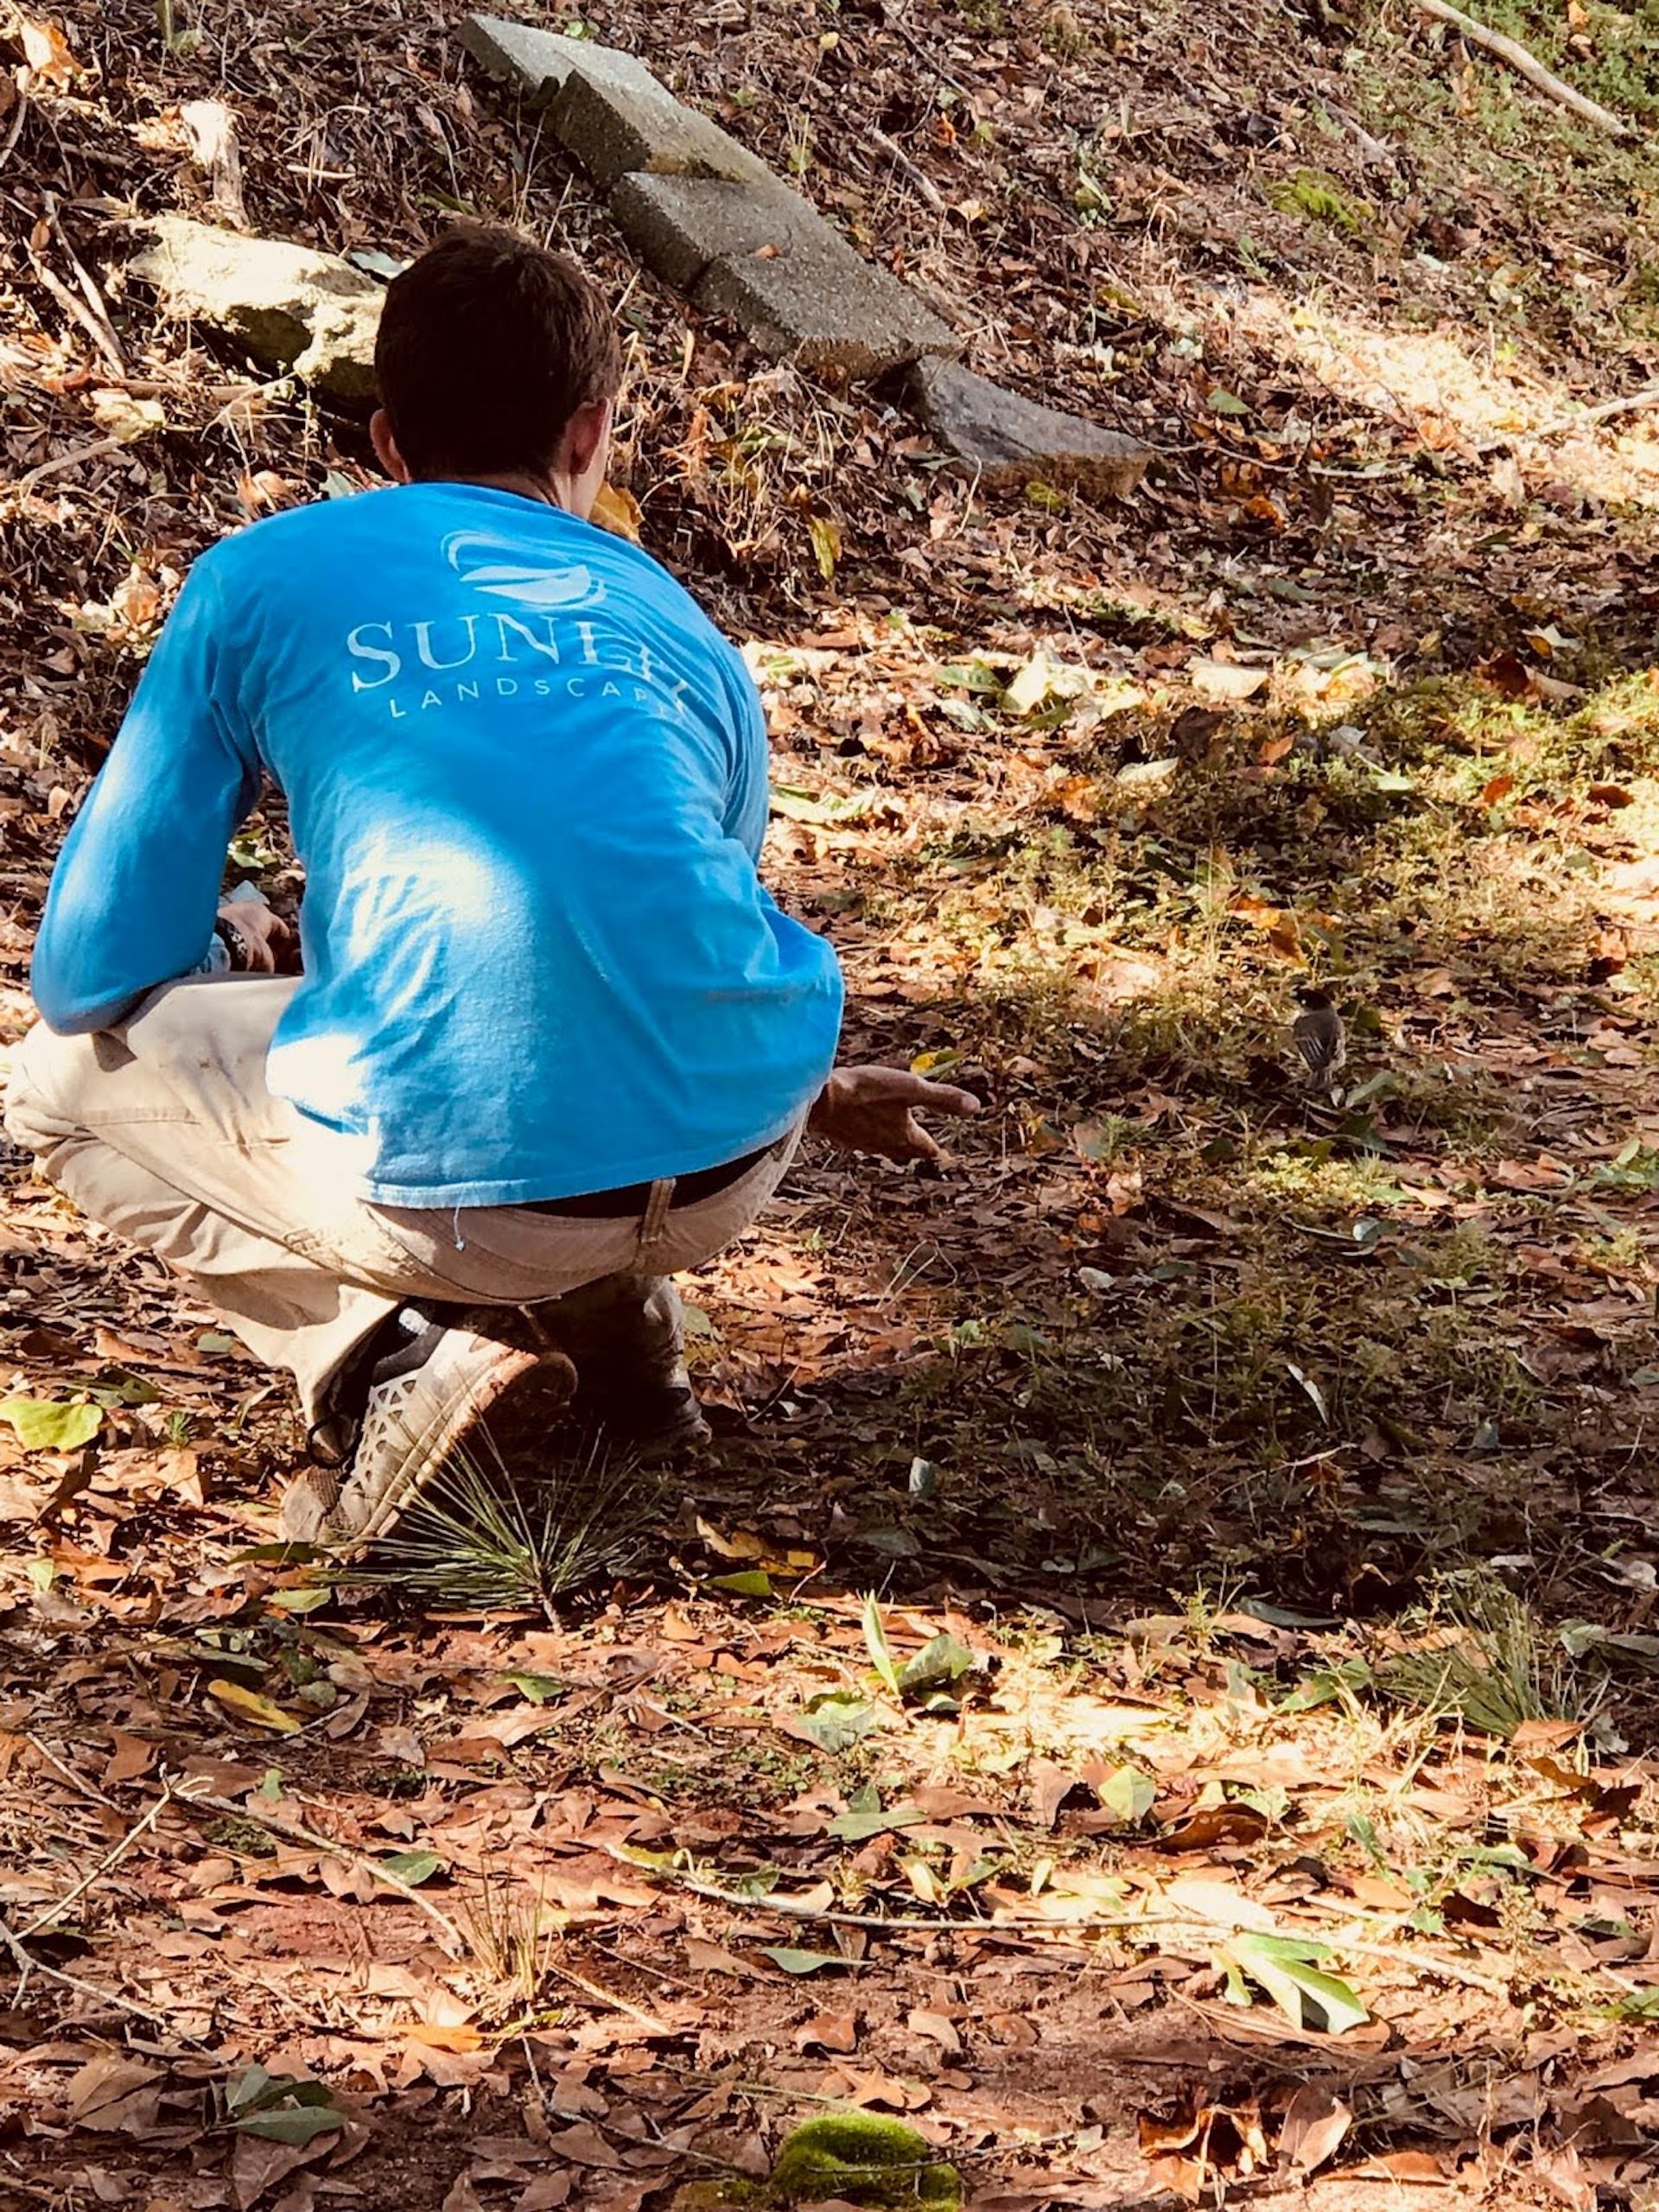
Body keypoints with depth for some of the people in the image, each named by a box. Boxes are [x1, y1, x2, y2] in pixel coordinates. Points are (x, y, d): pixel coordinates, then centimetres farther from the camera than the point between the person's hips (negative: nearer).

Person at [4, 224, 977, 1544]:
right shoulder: (681, 629, 19)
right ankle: (619, 1317, 18)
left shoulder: (262, 581, 11)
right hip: (734, 1173, 5)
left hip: (456, 1195, -4)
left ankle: (389, 1356, 2)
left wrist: (233, 950, 34)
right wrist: (806, 1098, 55)